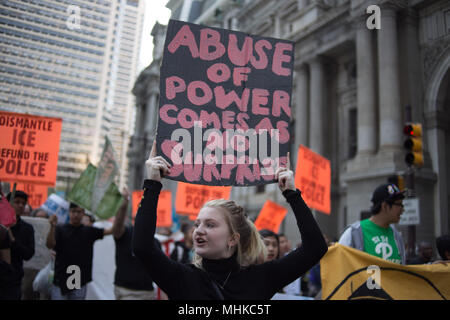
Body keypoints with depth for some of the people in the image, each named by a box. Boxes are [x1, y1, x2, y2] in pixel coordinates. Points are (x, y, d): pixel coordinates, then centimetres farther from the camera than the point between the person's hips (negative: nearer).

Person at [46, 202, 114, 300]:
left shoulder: (89, 231, 5)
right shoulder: (60, 230, 1)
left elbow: (113, 230, -4)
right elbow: (50, 245, -16)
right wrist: (52, 227, -33)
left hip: (79, 284, 2)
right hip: (60, 282, -1)